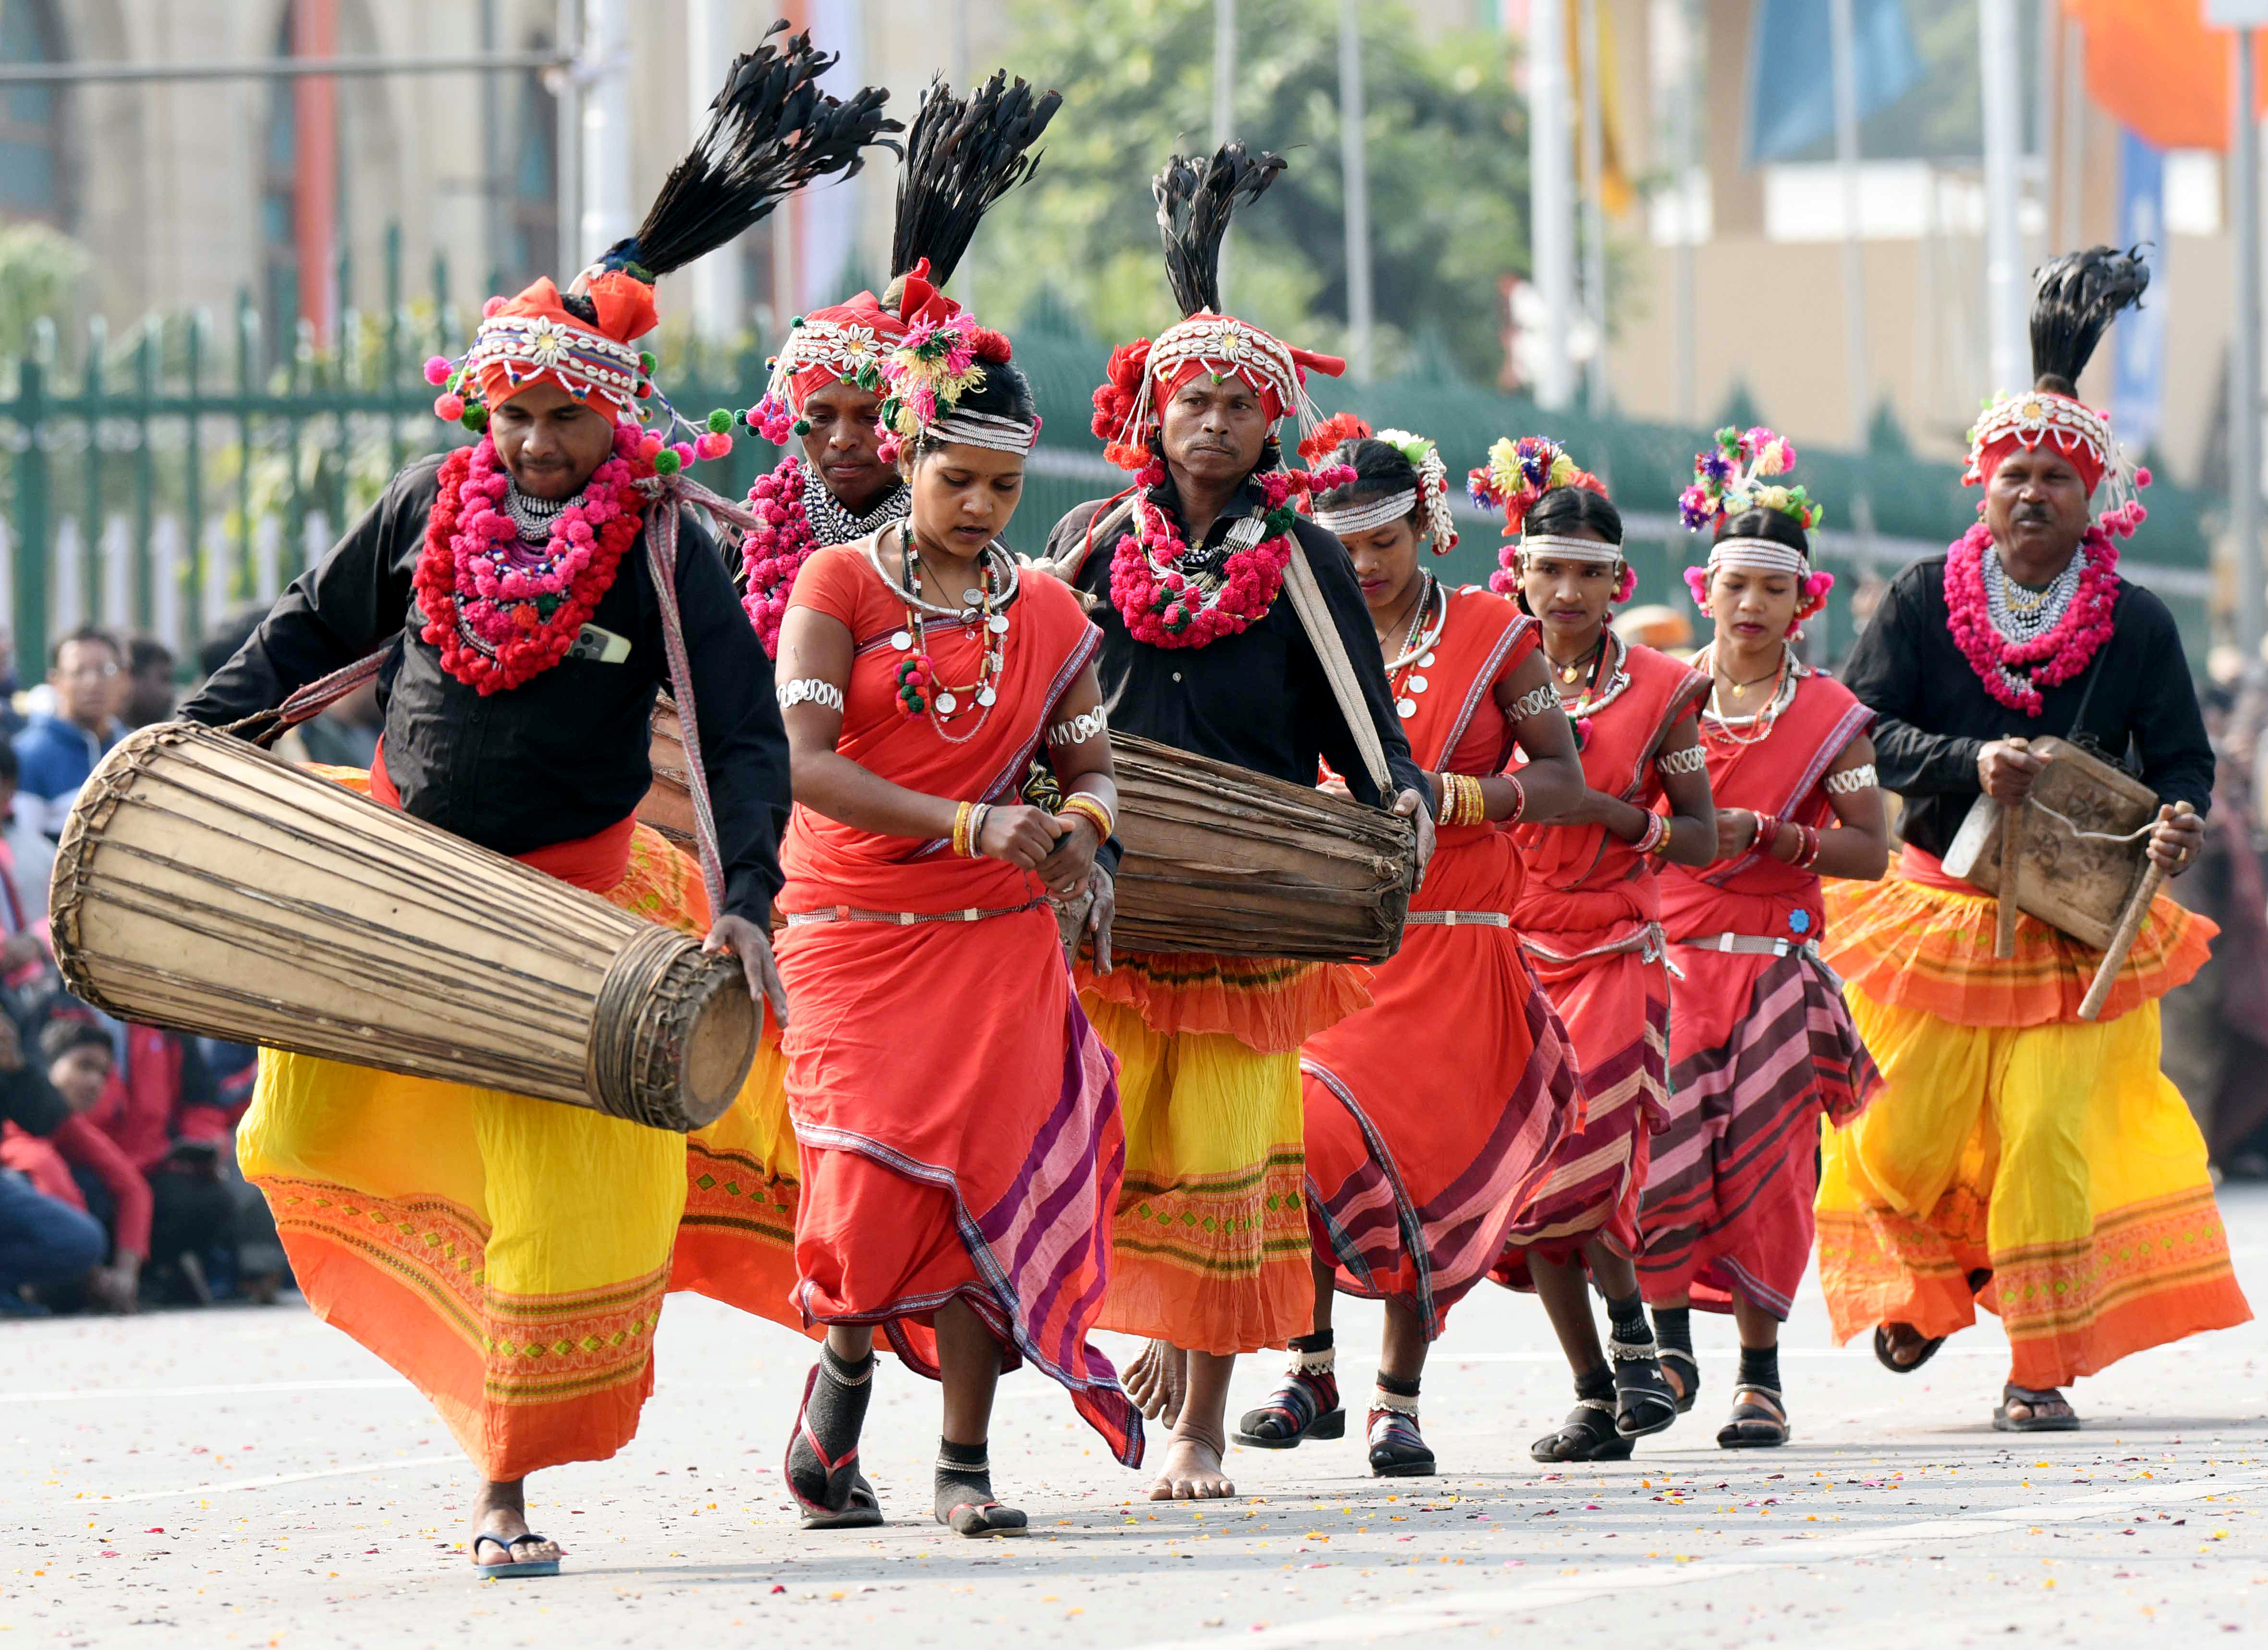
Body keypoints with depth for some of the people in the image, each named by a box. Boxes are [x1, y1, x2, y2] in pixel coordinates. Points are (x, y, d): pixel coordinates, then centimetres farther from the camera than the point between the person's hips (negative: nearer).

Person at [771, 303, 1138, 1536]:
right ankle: (843, 1371, 18)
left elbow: (1090, 763, 17)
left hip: (998, 936, 3)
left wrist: (1084, 825, -9)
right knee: (876, 1188, -13)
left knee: (985, 1182, -7)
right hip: (852, 930, -3)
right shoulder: (839, 585, -3)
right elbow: (804, 763, -13)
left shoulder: (1048, 618, 8)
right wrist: (965, 823, -24)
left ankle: (965, 1466, 1)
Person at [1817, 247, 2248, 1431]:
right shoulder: (1923, 602, -3)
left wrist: (2181, 823, -21)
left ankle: (2041, 1367, 4)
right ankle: (1927, 1288, 36)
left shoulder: (2136, 626, -2)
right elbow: (1862, 730, -8)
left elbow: (2181, 760, 2)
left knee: (2052, 1135, -8)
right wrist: (1972, 766, -24)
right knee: (1906, 1132, 4)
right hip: (1938, 909, 1)